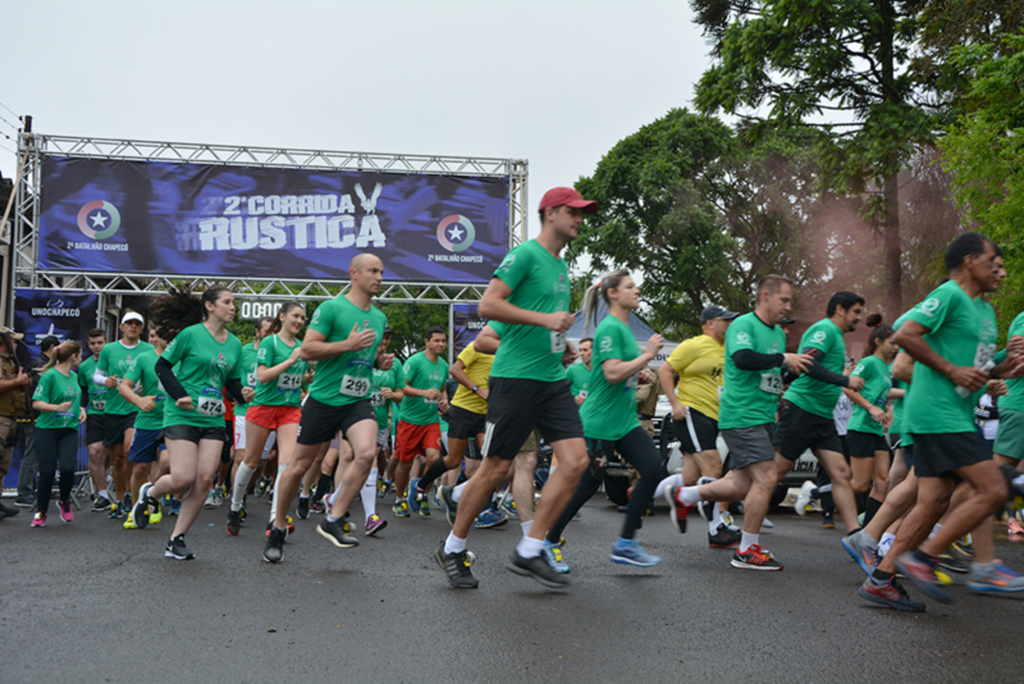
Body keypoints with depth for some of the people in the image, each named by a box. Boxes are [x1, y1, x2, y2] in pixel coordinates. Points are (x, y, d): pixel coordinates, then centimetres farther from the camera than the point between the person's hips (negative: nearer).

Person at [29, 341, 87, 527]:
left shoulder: (74, 376, 14)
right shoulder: (50, 375, -8)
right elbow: (36, 403, -13)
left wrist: (81, 409, 12)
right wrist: (57, 407, -28)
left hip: (69, 430, 5)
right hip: (47, 429, -5)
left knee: (68, 468, -14)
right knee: (47, 471, -5)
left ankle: (64, 502, 13)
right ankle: (41, 512, 13)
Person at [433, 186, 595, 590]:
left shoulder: (562, 267, 20)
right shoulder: (526, 254, -7)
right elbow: (488, 305, -17)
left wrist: (562, 339, 15)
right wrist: (545, 319, -20)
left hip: (552, 380, 8)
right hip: (516, 377, -8)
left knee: (576, 461, -5)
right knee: (496, 468, -2)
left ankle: (528, 552, 2)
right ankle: (452, 549, 17)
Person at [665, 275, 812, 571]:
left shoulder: (778, 333, 18)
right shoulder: (743, 324, -10)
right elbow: (743, 358, -28)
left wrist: (799, 364, 10)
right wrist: (782, 359, -24)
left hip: (763, 418, 9)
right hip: (742, 416, -9)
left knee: (745, 484, 10)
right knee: (767, 478, -12)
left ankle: (683, 496, 29)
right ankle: (747, 551, 0)